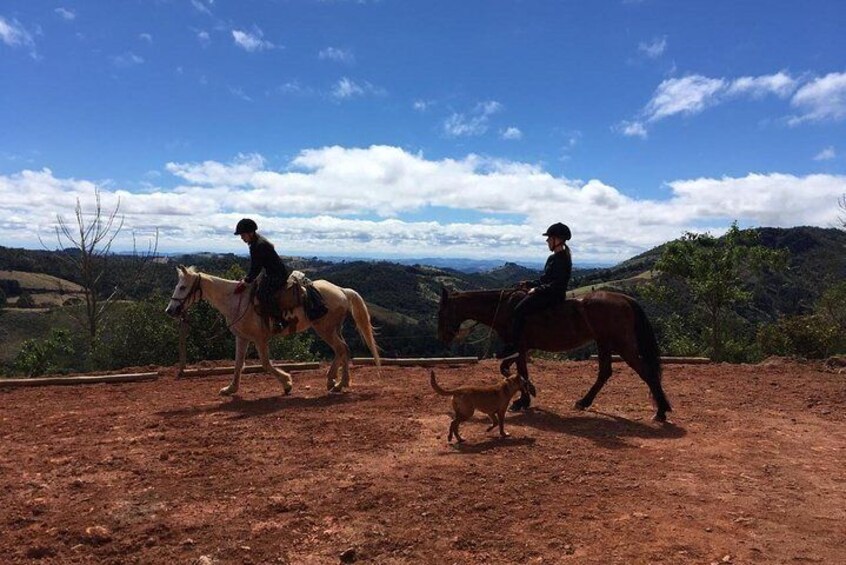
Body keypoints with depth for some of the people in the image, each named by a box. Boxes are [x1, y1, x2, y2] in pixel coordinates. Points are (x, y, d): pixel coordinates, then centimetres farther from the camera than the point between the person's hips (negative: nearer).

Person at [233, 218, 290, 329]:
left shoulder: (260, 245, -22)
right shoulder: (255, 242, 10)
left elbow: (256, 268, -20)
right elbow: (254, 266, 17)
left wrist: (246, 282, -14)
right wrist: (247, 278, 12)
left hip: (279, 275, -11)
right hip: (272, 273, 11)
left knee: (262, 293, -25)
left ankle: (279, 320, -19)